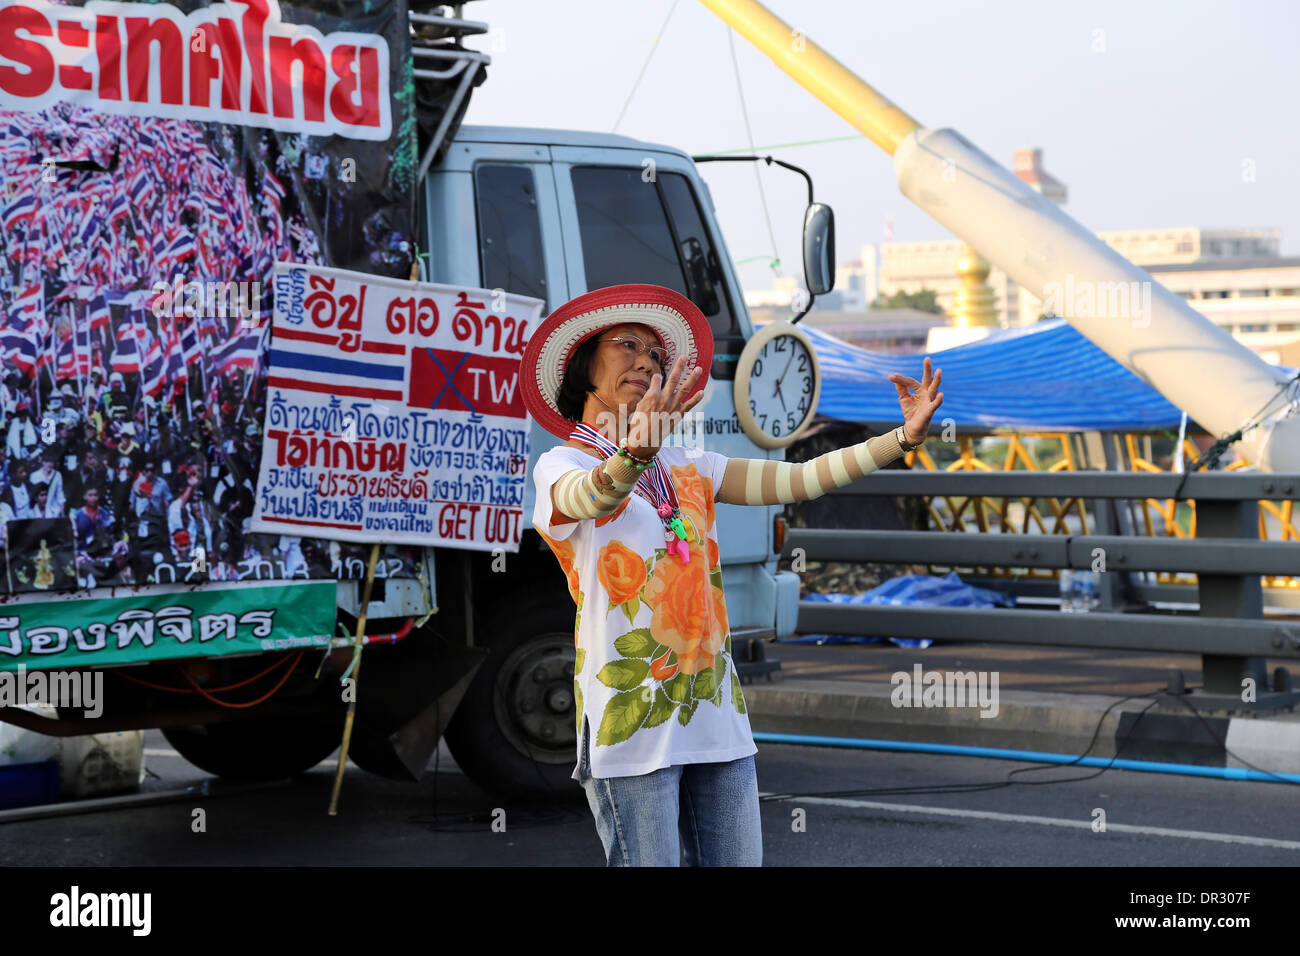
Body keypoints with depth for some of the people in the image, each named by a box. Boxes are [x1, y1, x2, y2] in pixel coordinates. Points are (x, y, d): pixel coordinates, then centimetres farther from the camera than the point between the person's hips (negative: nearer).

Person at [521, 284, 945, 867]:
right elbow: (595, 496, -24)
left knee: (736, 861, 5)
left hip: (717, 717, 6)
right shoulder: (560, 466, 0)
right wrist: (638, 449, -47)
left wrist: (903, 438, 1)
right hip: (630, 722, -6)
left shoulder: (688, 468, 18)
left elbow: (799, 480, 11)